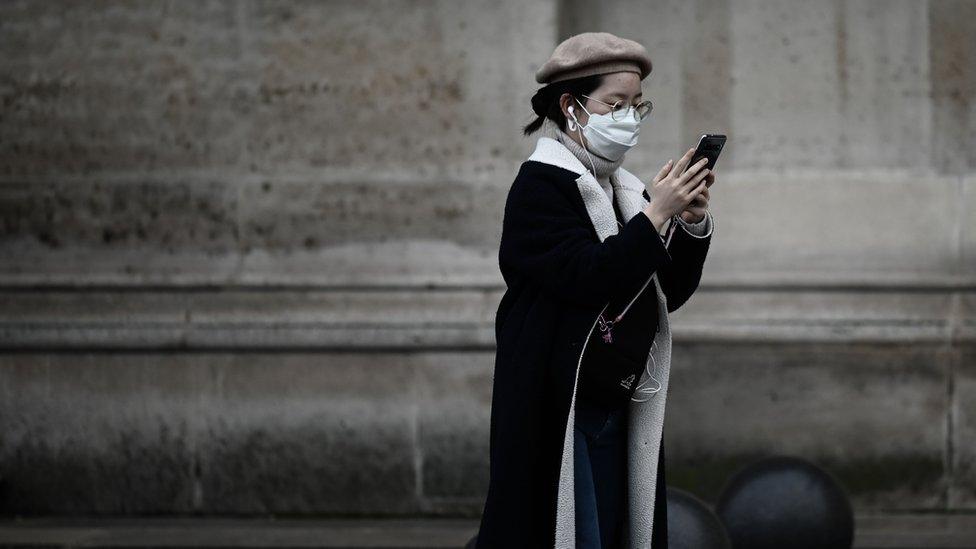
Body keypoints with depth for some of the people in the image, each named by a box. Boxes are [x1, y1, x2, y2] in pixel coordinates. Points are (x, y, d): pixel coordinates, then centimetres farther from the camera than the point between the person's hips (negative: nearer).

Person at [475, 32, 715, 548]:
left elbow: (671, 292, 12)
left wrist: (693, 224, -3)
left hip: (617, 409, 8)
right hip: (558, 413, -8)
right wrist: (655, 215, -20)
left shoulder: (624, 190, 13)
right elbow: (588, 277, -21)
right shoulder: (540, 186, -9)